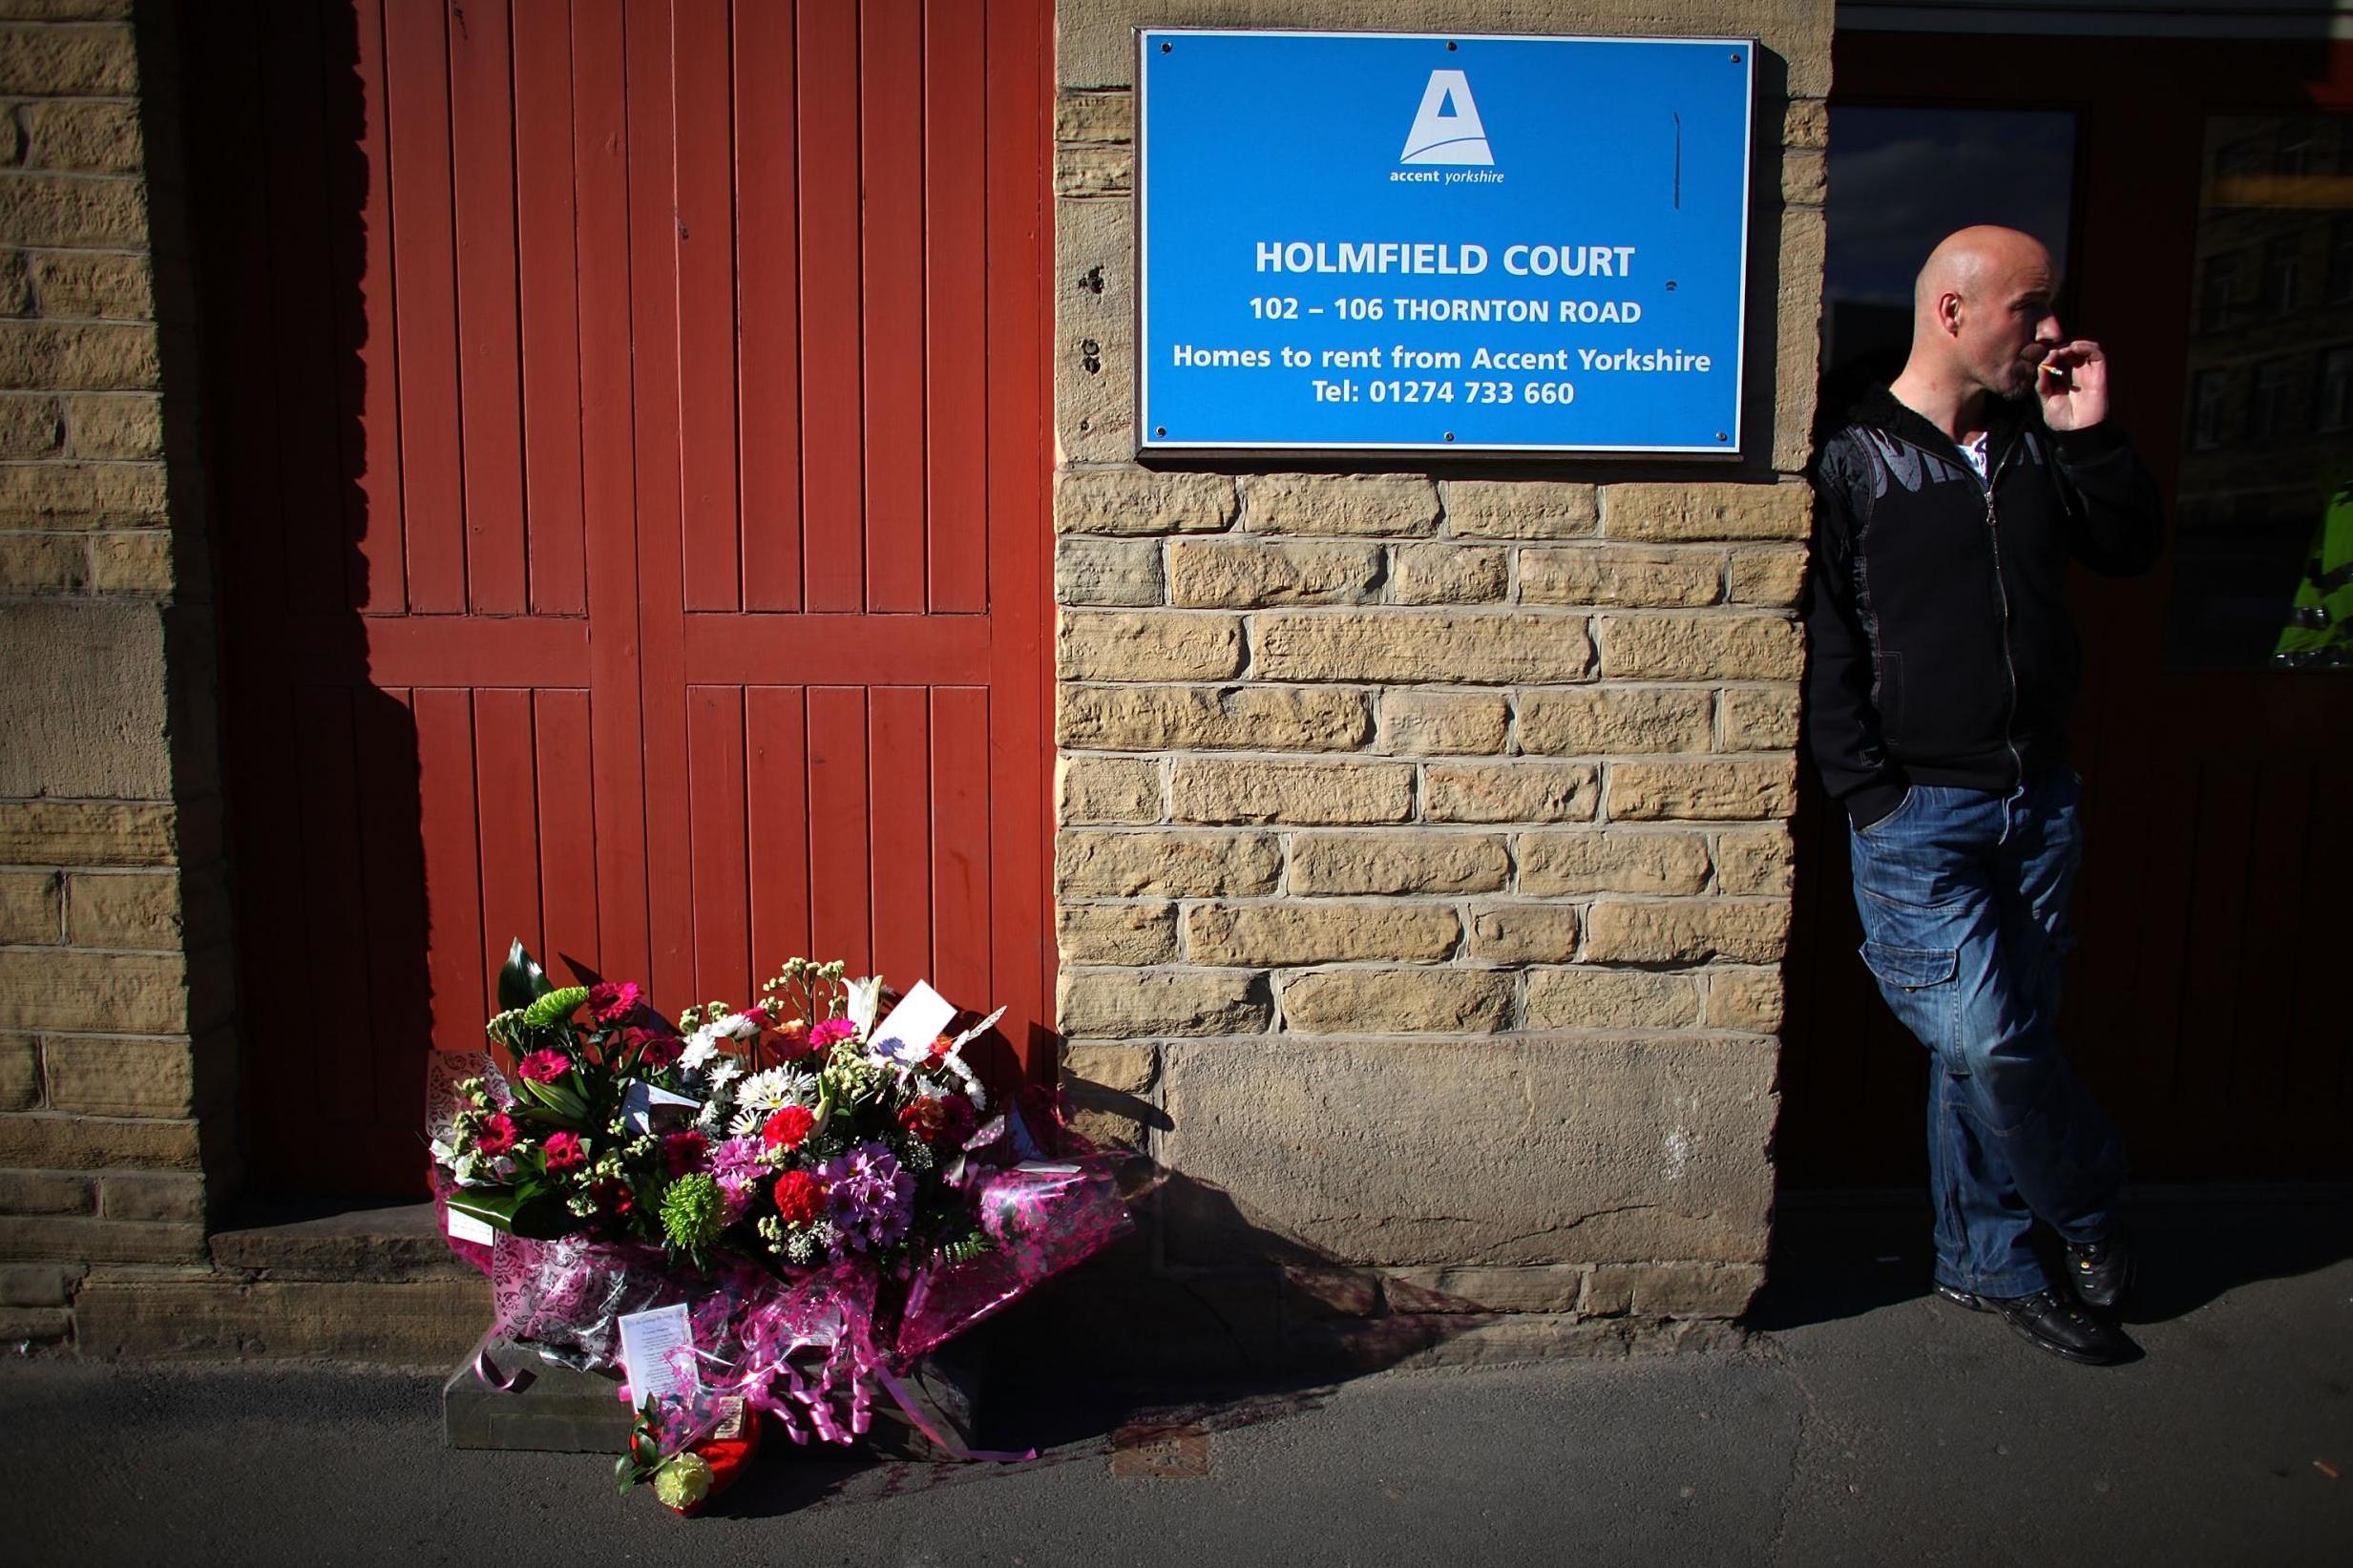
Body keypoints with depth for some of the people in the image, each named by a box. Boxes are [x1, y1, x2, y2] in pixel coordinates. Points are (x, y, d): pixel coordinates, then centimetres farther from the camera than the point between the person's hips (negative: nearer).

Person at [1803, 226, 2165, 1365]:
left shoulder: (2039, 444, 13)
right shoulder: (1853, 463, -6)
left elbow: (2131, 551, 14)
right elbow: (1824, 649, -8)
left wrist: (2091, 435, 1)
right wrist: (1874, 794, -12)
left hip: (2039, 799, 5)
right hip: (1921, 809, -5)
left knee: (1997, 1044, 10)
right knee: (1983, 1038, -10)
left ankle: (1986, 1265, 24)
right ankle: (2085, 1207, 18)